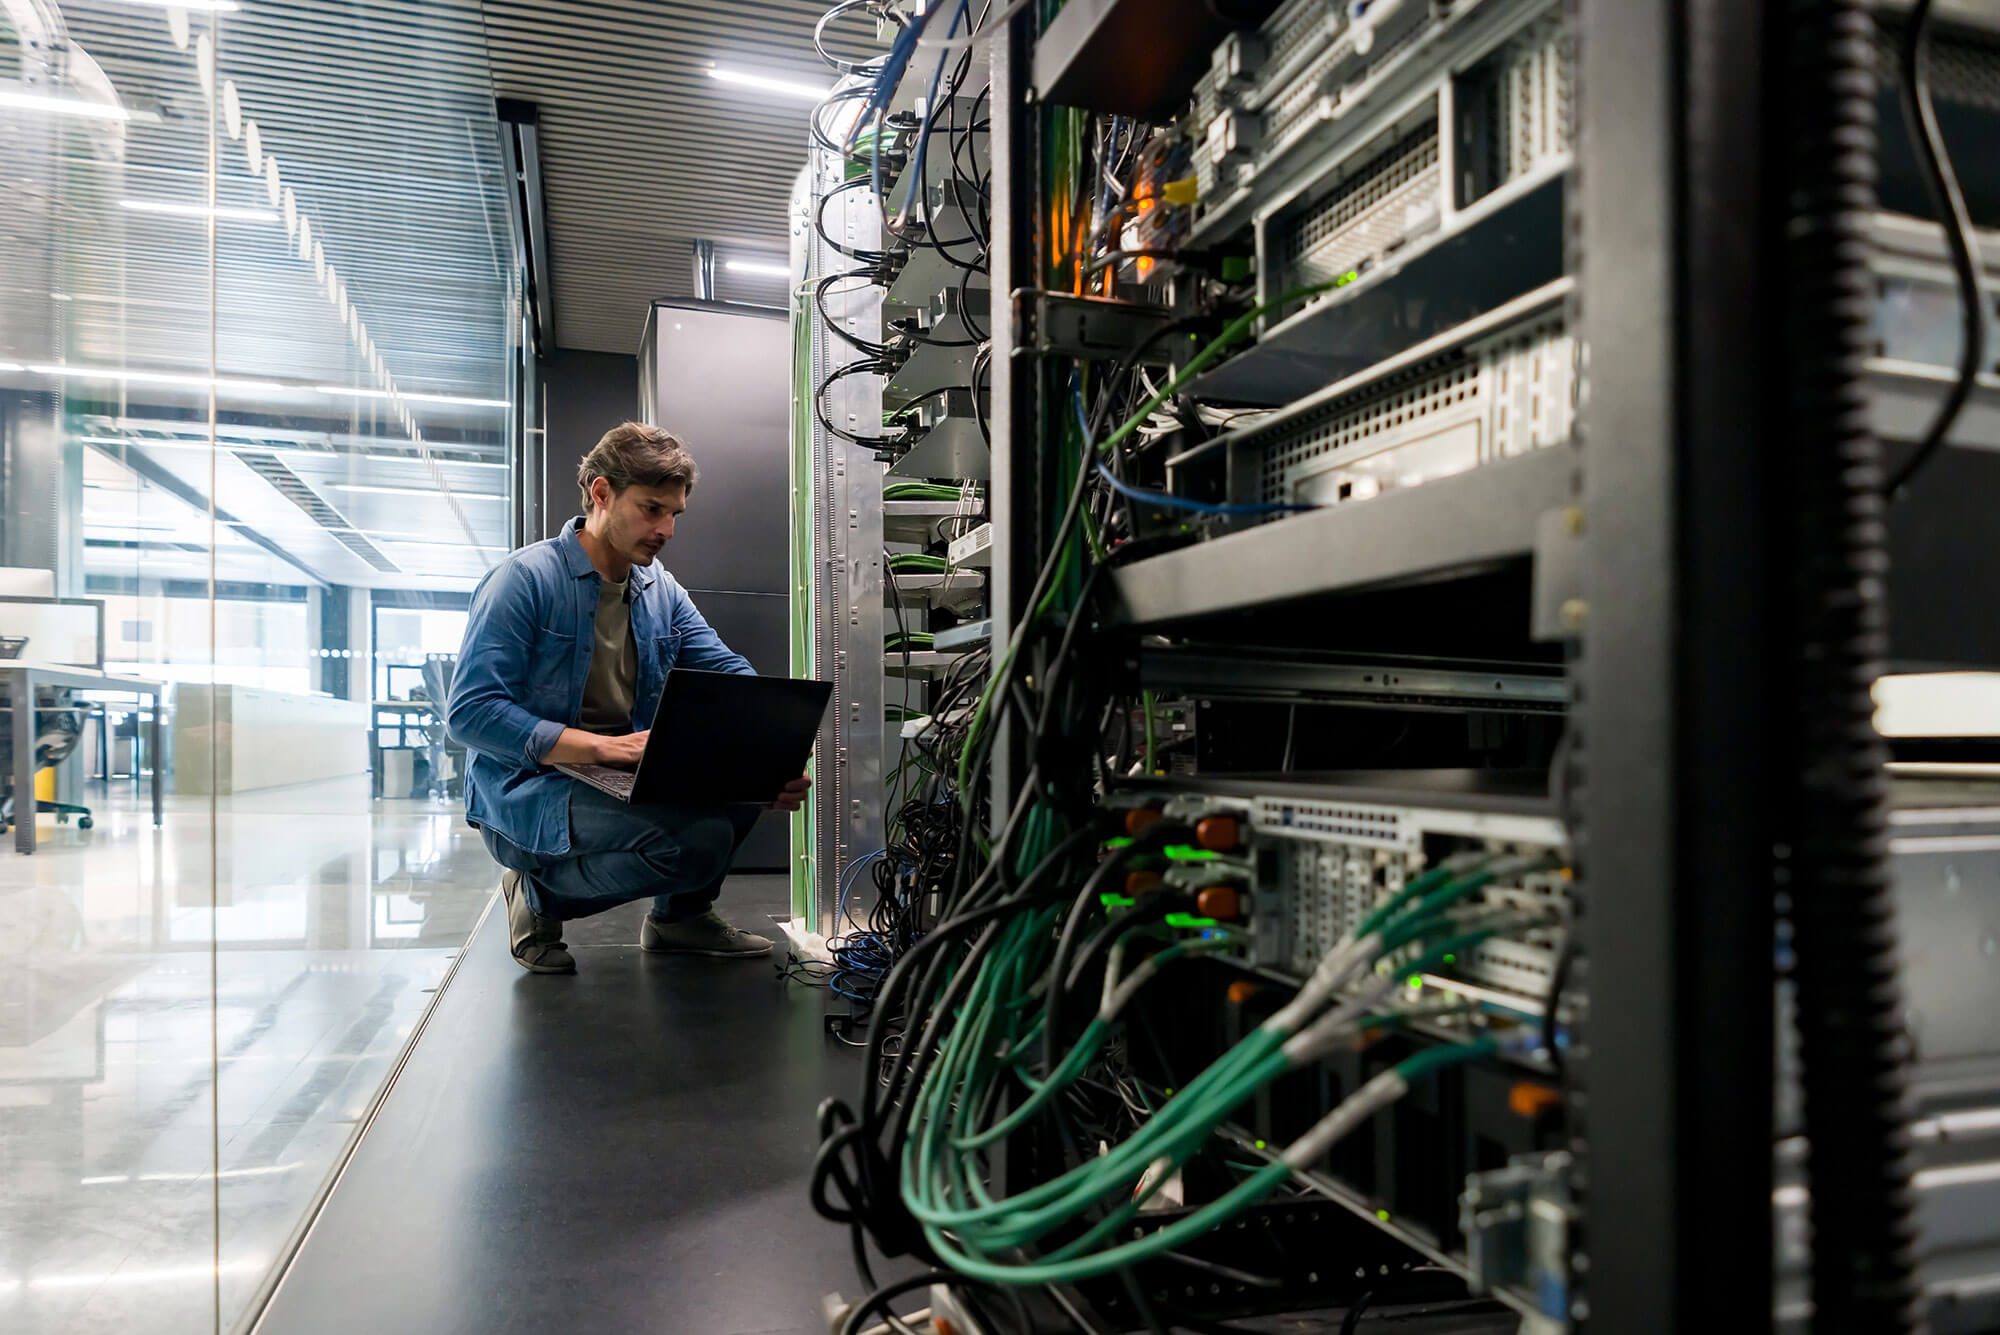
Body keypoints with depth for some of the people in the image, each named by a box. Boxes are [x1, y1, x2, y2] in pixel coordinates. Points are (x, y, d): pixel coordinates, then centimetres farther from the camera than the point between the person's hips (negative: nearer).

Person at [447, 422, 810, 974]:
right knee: (699, 837, -28)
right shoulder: (524, 578, -11)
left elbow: (731, 674, 2)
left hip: (621, 782, 7)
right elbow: (470, 712, -19)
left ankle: (681, 914, 10)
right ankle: (541, 896, -2)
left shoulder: (662, 592, 10)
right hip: (526, 790, -7)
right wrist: (604, 746, -29)